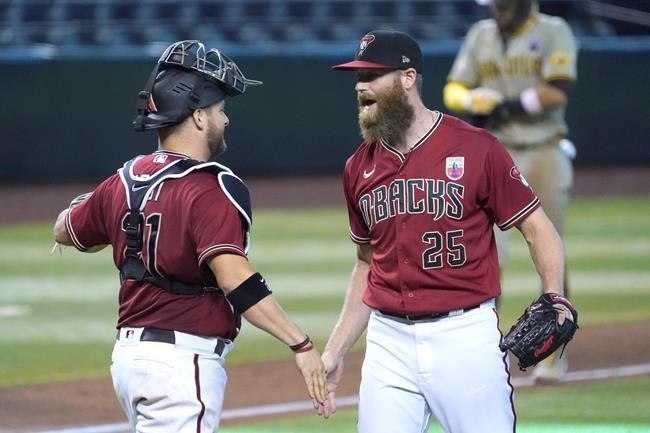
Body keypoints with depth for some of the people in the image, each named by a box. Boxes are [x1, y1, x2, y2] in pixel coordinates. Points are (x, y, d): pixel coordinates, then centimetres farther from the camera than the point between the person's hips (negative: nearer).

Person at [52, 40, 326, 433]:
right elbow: (235, 279, -27)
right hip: (183, 360, -9)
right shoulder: (210, 190, -15)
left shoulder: (125, 181, 9)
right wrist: (301, 344, -28)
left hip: (129, 352, 9)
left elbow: (66, 231, 26)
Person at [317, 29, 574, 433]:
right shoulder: (359, 168, 10)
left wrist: (555, 300, -18)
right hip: (389, 339, 5)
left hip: (466, 336, -5)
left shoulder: (476, 149, -6)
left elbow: (537, 227, -2)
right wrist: (335, 352, 17)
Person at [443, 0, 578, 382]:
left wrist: (505, 106, -15)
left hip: (546, 154, -3)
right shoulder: (481, 36, 9)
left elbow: (558, 91, -17)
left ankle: (554, 351, 12)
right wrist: (473, 99, -13)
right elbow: (453, 90, 10)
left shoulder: (554, 33, -4)